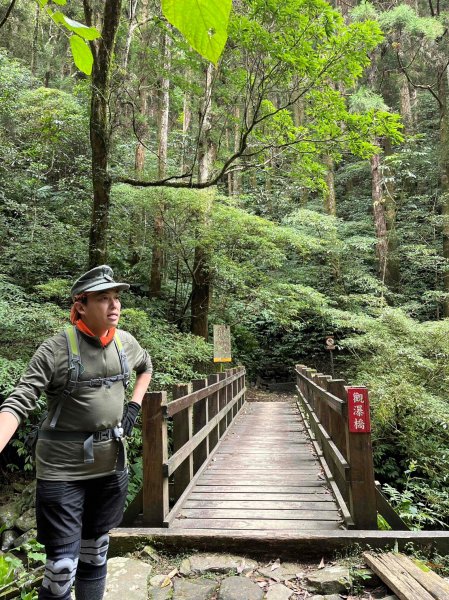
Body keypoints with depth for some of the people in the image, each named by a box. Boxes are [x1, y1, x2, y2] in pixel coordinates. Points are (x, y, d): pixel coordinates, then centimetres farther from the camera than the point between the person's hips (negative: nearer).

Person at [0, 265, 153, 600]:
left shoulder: (125, 342, 0)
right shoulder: (56, 349, -16)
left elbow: (146, 367, 21)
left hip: (112, 464, 5)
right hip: (63, 469, -5)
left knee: (96, 552, 21)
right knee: (62, 567, 1)